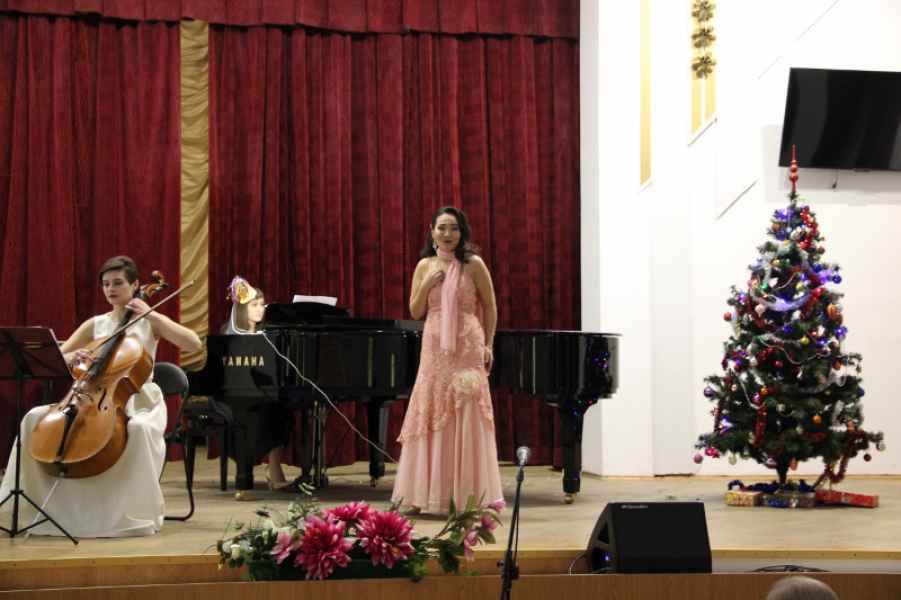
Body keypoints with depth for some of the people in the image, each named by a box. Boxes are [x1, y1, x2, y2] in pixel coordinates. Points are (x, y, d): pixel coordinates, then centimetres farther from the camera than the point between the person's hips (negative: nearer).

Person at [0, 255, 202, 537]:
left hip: (140, 401, -4)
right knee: (35, 418, -16)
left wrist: (151, 315, -14)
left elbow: (194, 344, -14)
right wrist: (72, 358, -17)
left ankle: (139, 509, -26)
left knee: (139, 429, -41)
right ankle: (39, 499, -9)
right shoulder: (95, 325, 12)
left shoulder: (150, 322, 3)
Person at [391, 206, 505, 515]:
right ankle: (428, 495, 8)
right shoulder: (424, 266, 9)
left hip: (467, 349, -3)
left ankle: (468, 495, 3)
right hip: (435, 348, 3)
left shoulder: (473, 265, 0)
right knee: (431, 418, 3)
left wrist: (488, 345, -1)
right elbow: (415, 312, 9)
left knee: (466, 418, -4)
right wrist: (426, 285, -6)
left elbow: (490, 307, 5)